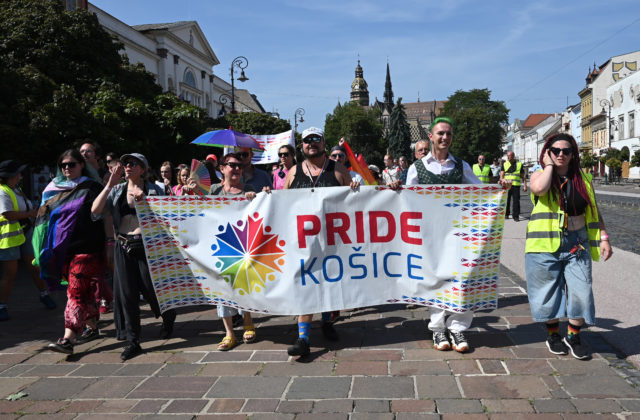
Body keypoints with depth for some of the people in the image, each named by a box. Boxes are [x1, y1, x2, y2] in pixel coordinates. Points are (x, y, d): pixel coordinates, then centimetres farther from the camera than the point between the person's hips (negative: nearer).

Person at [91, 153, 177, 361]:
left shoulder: (154, 190, 1)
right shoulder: (117, 191, 9)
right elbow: (95, 211, -4)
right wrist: (110, 185, -10)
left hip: (146, 246, -3)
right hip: (123, 247, 3)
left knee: (151, 289, 1)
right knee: (126, 293, 2)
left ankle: (168, 317, 34)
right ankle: (132, 341, 11)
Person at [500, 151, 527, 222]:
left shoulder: (519, 164, 10)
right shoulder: (504, 164, 12)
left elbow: (523, 176, 12)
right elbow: (501, 174, 4)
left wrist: (525, 185, 4)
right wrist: (502, 179, -17)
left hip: (516, 185, -1)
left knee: (516, 201, -5)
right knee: (506, 201, 4)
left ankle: (516, 216, 0)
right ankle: (506, 214, 18)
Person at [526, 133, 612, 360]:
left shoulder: (583, 178, 9)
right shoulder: (540, 174, 0)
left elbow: (594, 211, 14)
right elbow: (539, 189, -25)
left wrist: (603, 238, 7)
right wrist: (549, 165, -11)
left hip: (577, 243, 2)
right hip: (545, 244, -2)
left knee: (581, 292, -3)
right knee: (549, 291, 7)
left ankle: (573, 337, 17)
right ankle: (553, 335, 27)